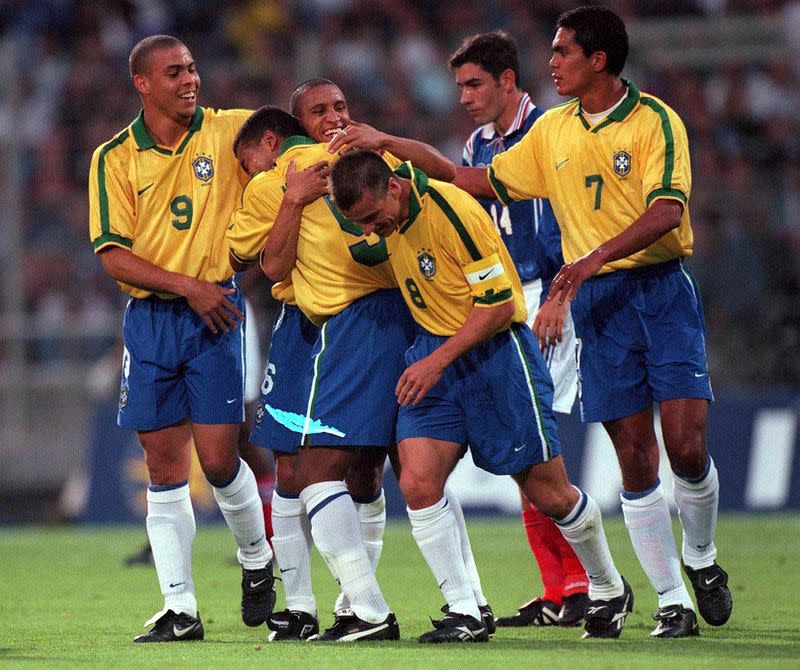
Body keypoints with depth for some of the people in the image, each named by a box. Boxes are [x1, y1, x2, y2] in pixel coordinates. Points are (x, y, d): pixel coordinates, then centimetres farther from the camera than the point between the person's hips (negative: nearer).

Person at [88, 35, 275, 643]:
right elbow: (113, 254, -4)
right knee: (164, 467, 2)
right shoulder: (115, 159, 1)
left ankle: (257, 557, 22)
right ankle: (180, 609, 6)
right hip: (148, 317, 1)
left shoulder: (229, 131, 1)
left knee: (218, 459, -7)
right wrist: (186, 286, -15)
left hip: (216, 311, -1)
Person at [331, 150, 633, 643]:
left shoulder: (454, 211, -25)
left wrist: (437, 361, -23)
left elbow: (498, 303, -21)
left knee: (549, 494, 3)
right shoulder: (386, 210, -4)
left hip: (495, 352, -6)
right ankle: (465, 615, -6)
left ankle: (609, 590, 28)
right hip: (433, 348, 6)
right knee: (418, 483, -13)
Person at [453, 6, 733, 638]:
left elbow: (667, 210, -18)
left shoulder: (655, 120, -6)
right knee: (635, 456, -1)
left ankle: (701, 559, 16)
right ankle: (672, 602, 5)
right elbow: (485, 181, 22)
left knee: (686, 444, -11)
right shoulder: (552, 130, 11)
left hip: (662, 286, -4)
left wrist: (595, 258, -29)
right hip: (596, 300, 4)